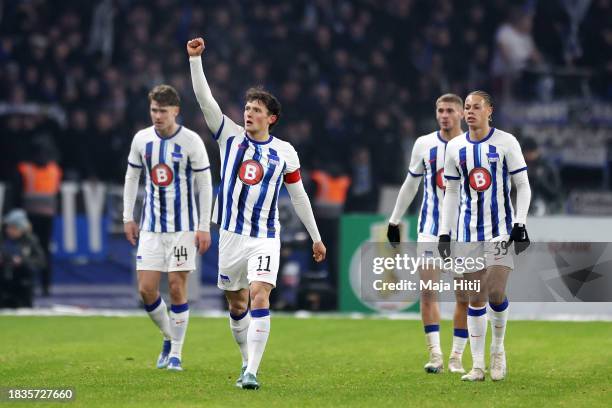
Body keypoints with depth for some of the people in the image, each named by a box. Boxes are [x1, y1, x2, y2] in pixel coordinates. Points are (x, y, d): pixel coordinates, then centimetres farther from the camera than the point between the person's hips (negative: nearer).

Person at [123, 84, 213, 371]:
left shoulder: (191, 141, -8)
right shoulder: (142, 139, 3)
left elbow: (204, 184, -3)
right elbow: (131, 177, 15)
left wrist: (204, 227, -7)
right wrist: (128, 218, 10)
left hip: (183, 226, -3)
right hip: (151, 226, 3)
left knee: (177, 286, -5)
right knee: (146, 288, -3)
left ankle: (175, 354, 5)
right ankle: (168, 338, 21)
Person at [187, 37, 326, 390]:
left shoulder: (285, 152, 2)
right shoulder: (230, 136, 2)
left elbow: (298, 194, 12)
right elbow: (205, 99, -8)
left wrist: (315, 236, 15)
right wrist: (196, 59, -19)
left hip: (265, 237, -2)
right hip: (232, 233, 2)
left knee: (260, 297, -18)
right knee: (236, 304, 10)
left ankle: (252, 372, -20)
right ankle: (248, 361, 30)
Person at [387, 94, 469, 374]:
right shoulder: (424, 144, 5)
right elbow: (411, 184, 15)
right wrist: (394, 220, 17)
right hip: (430, 228, 1)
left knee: (464, 295, 0)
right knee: (427, 289, -11)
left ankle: (456, 357, 10)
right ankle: (435, 354, -10)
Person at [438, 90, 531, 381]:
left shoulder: (506, 142, -2)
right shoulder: (455, 147, 7)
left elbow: (522, 185, 1)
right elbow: (451, 193, 14)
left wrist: (520, 224, -9)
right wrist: (445, 233, 8)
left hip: (501, 230, -3)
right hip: (469, 232, 3)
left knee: (496, 292, -14)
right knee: (476, 298, 1)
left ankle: (498, 349, 11)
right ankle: (478, 365, 5)